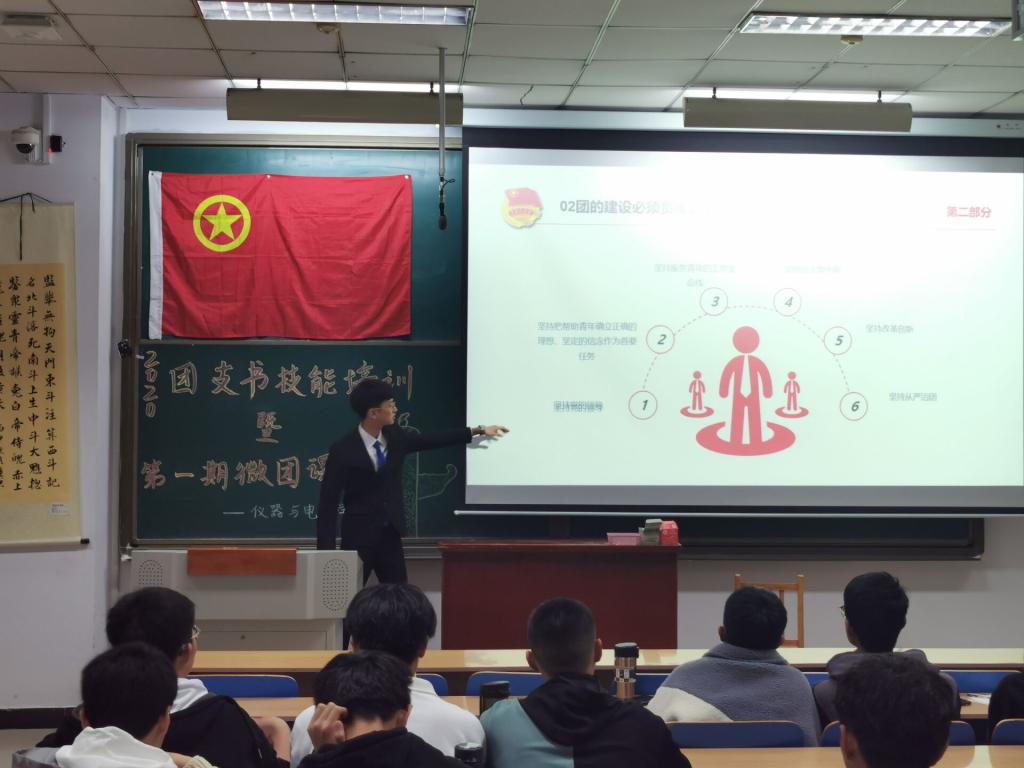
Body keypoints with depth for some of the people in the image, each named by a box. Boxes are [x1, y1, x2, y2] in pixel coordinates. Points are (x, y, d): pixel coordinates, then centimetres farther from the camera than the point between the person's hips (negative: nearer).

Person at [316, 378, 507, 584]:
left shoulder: (395, 436, 1)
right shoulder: (343, 450, -15)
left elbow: (430, 440, 16)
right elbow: (328, 503, -14)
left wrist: (478, 431, 17)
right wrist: (326, 551, -17)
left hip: (390, 535, 6)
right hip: (358, 537, -5)